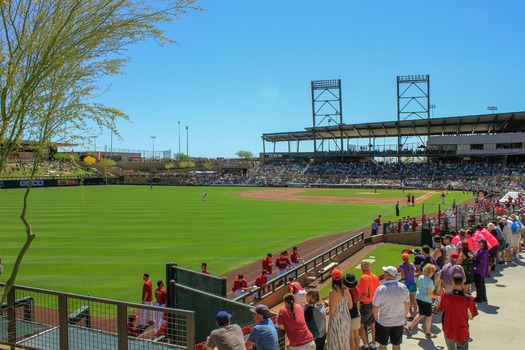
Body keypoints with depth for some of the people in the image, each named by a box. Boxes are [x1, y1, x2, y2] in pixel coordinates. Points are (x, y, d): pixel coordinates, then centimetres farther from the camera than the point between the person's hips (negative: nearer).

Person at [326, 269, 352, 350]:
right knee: (344, 341, 22)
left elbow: (332, 311, -21)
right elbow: (350, 306, 3)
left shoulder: (333, 292, -23)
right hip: (346, 318, 6)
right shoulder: (345, 290, -7)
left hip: (336, 320, -6)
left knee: (335, 343, 11)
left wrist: (326, 312, -1)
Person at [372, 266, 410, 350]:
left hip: (383, 322, -3)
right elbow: (407, 305, 4)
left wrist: (377, 318, 3)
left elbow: (375, 308, -15)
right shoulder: (403, 287, -9)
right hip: (399, 322, 3)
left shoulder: (381, 288, -20)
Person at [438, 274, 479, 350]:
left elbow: (440, 308, 2)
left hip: (448, 331, 2)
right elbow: (471, 316, -8)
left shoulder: (445, 296, -14)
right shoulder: (468, 298, -19)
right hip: (462, 332, -2)